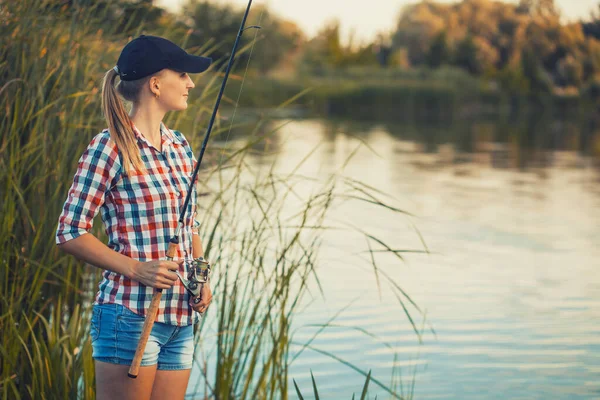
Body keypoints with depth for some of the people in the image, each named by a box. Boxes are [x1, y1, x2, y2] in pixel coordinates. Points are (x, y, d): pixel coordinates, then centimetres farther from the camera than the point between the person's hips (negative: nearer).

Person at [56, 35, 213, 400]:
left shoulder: (180, 147, 13)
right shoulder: (110, 148, -8)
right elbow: (70, 233, -9)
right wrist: (137, 268, -18)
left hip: (181, 320, 7)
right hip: (129, 315, -7)